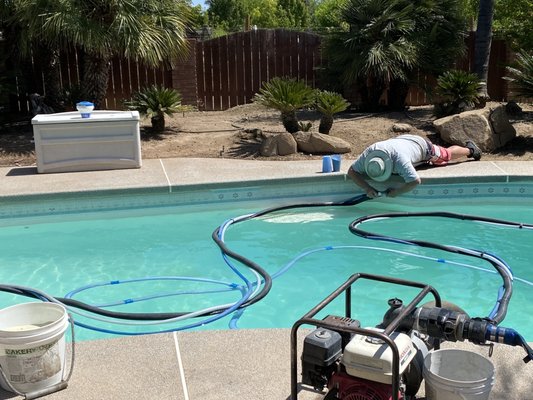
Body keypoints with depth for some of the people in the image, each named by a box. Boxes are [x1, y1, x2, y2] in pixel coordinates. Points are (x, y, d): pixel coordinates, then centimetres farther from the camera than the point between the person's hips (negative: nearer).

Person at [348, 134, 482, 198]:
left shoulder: (399, 158, -52)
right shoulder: (369, 153, -38)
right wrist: (367, 188, -45)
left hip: (422, 145, -4)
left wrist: (397, 191, -46)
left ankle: (470, 149, 55)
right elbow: (351, 171, -33)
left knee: (447, 154, 25)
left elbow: (415, 181, -53)